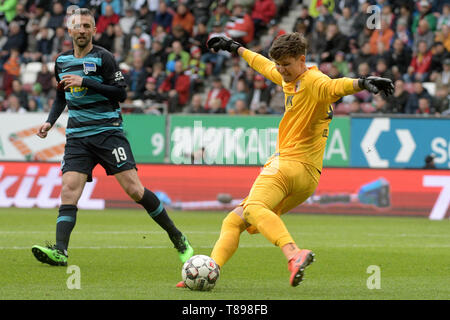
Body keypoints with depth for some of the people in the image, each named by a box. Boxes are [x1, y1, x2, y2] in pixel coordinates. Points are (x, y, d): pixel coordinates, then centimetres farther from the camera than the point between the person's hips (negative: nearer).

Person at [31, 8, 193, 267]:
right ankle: (60, 252, -21)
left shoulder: (103, 57, -5)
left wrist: (85, 82, -17)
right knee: (69, 191, -13)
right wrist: (50, 121, 12)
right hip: (77, 136, 5)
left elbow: (121, 93, -11)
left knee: (134, 189, -10)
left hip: (108, 131, -5)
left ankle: (178, 238, 3)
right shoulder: (62, 61, 13)